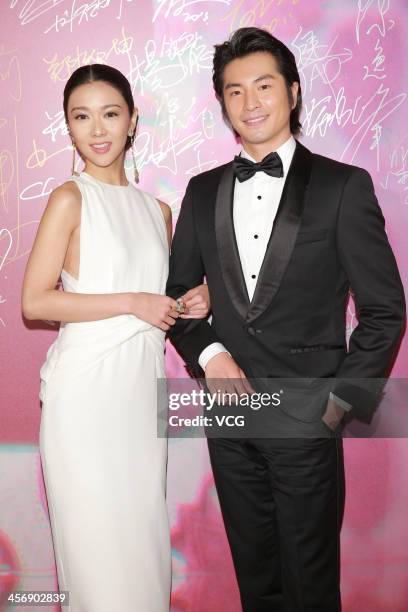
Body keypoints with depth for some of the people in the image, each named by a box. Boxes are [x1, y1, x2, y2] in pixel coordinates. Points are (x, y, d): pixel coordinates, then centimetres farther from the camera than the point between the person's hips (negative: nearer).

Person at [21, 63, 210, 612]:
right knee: (98, 539, 5)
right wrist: (133, 303, -15)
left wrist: (194, 301, 0)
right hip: (86, 387, -5)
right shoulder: (70, 198, -5)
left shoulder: (158, 210, 12)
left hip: (142, 386, 5)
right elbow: (35, 302, -13)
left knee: (144, 532, 14)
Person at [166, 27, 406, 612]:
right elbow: (179, 291, 12)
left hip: (306, 420, -3)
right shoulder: (203, 191, 7)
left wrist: (342, 399, -8)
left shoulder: (343, 186, -5)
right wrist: (208, 354, -6)